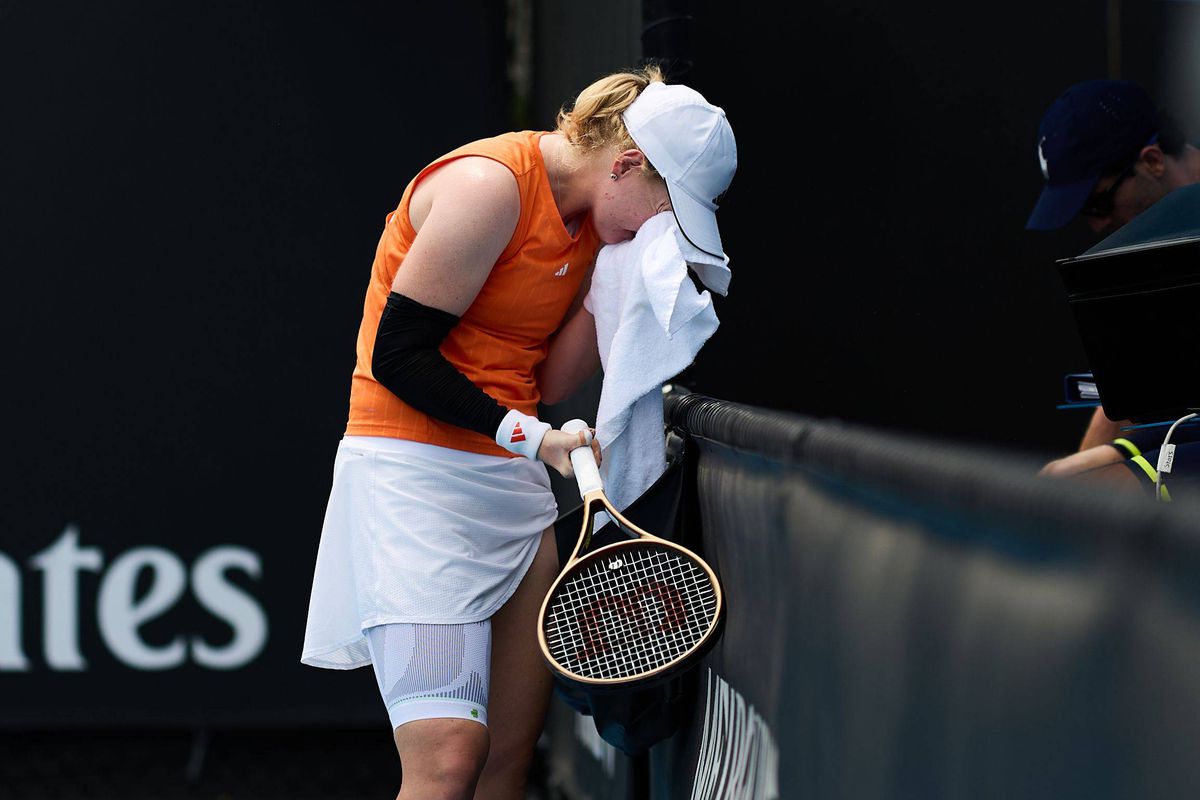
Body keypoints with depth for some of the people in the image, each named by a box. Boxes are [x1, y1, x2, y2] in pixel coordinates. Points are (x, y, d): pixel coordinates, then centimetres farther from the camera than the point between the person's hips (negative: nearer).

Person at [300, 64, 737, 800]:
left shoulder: (595, 221, 11)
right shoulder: (489, 184, -15)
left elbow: (544, 386, 9)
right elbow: (397, 355, -15)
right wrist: (526, 434, -18)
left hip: (513, 478, 9)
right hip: (412, 469, -8)